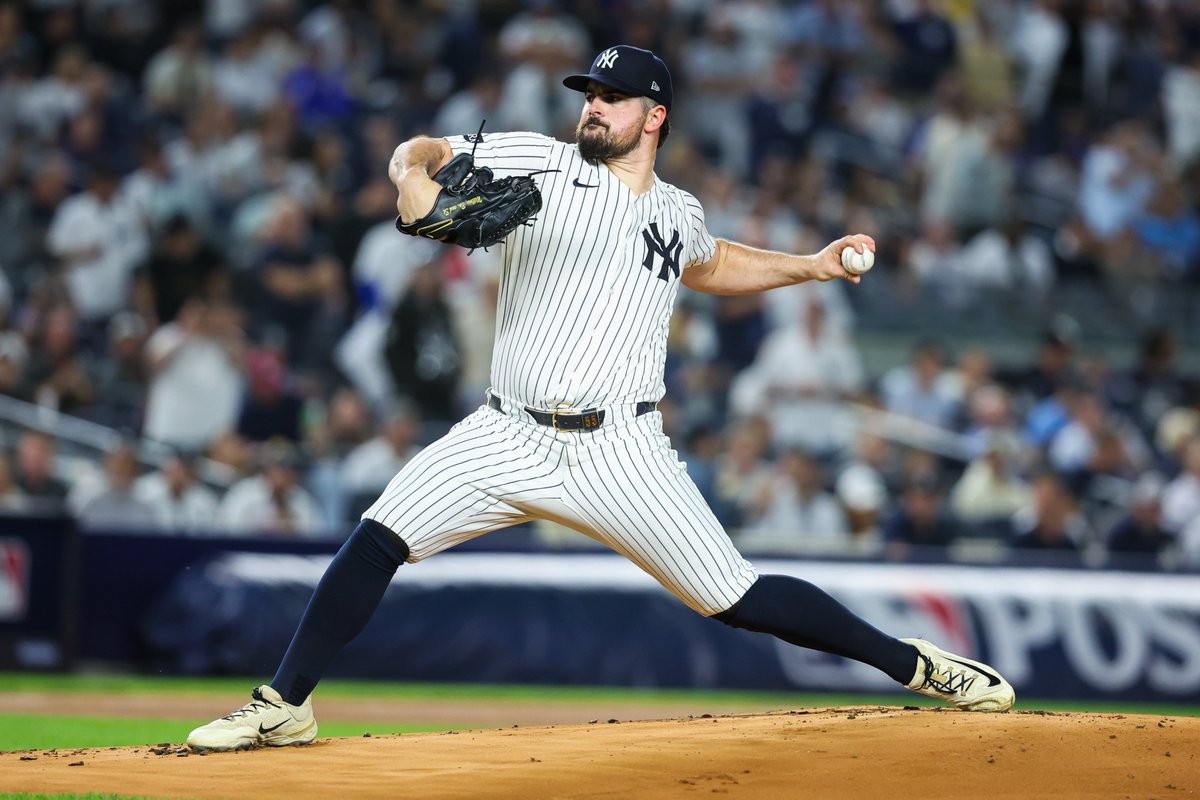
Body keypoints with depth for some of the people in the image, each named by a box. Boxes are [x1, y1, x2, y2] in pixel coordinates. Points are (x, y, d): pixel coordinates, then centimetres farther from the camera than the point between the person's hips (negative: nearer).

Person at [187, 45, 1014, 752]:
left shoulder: (678, 215, 13)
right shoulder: (542, 164, 2)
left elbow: (709, 265, 37)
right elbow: (416, 153, 1)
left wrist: (813, 266, 27)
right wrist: (418, 185, -22)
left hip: (619, 454, 0)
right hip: (509, 437, 0)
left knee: (735, 598, -5)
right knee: (377, 539, -16)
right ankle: (284, 707, -4)